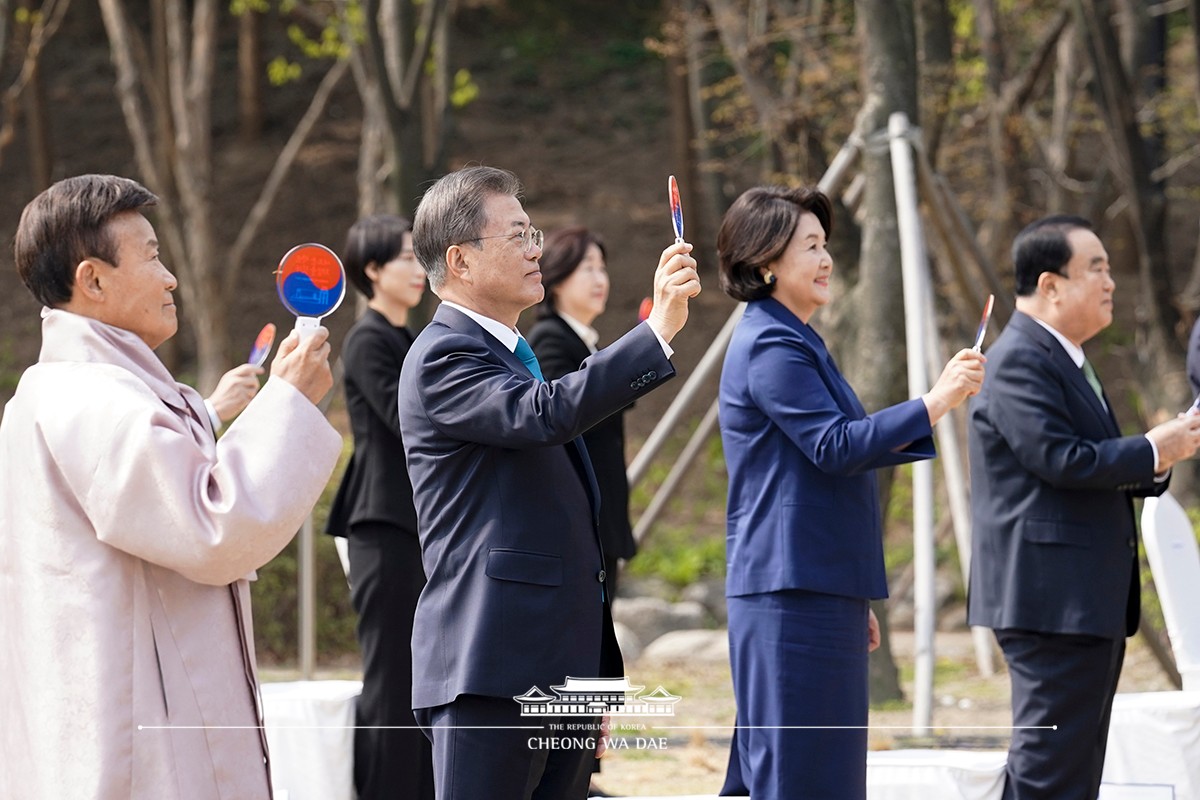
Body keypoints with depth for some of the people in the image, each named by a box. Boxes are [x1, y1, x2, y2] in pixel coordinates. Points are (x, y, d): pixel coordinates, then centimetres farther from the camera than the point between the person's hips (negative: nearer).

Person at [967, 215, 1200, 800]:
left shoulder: (1067, 358, 20)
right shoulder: (1020, 360, -13)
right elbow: (1059, 459, -23)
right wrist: (1152, 451, -12)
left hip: (1090, 598, 11)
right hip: (1052, 596, -11)